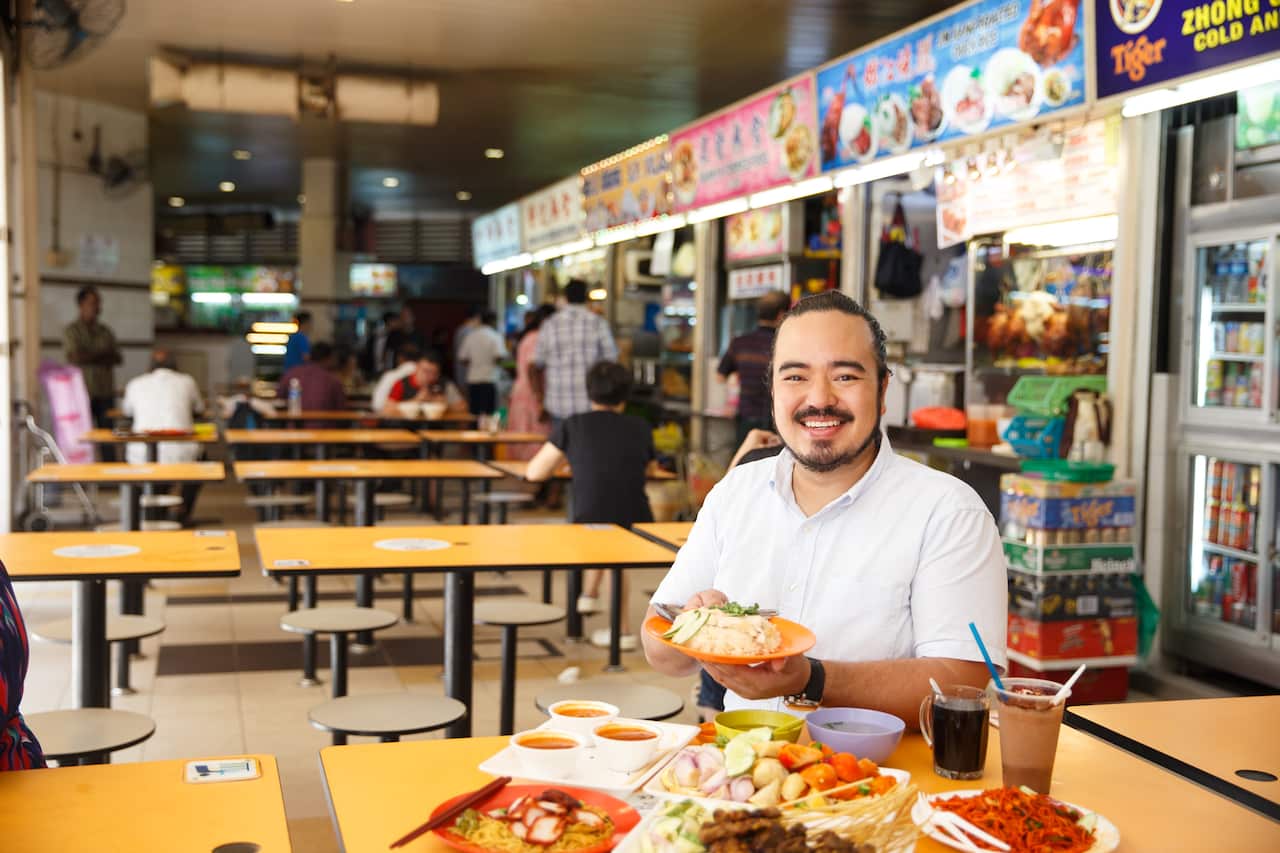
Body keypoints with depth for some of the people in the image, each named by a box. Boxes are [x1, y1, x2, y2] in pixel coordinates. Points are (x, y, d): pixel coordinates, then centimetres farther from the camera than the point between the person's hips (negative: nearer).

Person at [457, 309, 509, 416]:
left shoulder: (471, 336, 9)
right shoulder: (495, 336, -6)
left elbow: (462, 358, 9)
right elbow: (499, 357, -17)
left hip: (472, 380, 5)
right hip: (489, 380, -5)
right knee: (488, 414, -6)